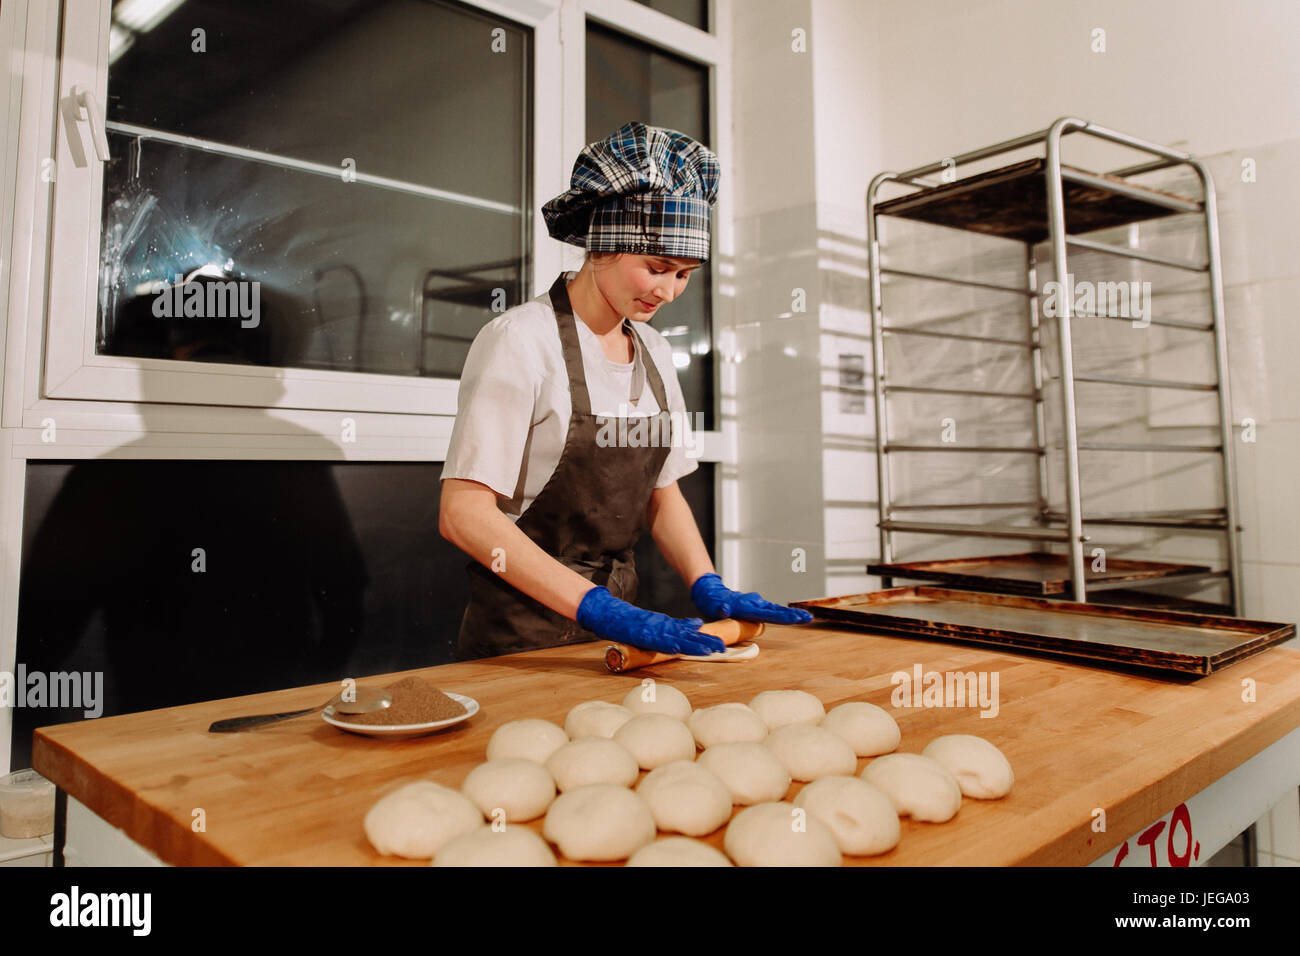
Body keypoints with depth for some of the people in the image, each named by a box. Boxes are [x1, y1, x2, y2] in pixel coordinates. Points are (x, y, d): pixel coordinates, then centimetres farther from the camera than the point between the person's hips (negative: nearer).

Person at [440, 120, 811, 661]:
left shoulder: (653, 352, 6)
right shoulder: (521, 340, -14)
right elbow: (463, 514, -20)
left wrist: (708, 588, -3)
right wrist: (597, 607, -26)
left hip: (617, 617, 6)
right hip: (524, 630, -6)